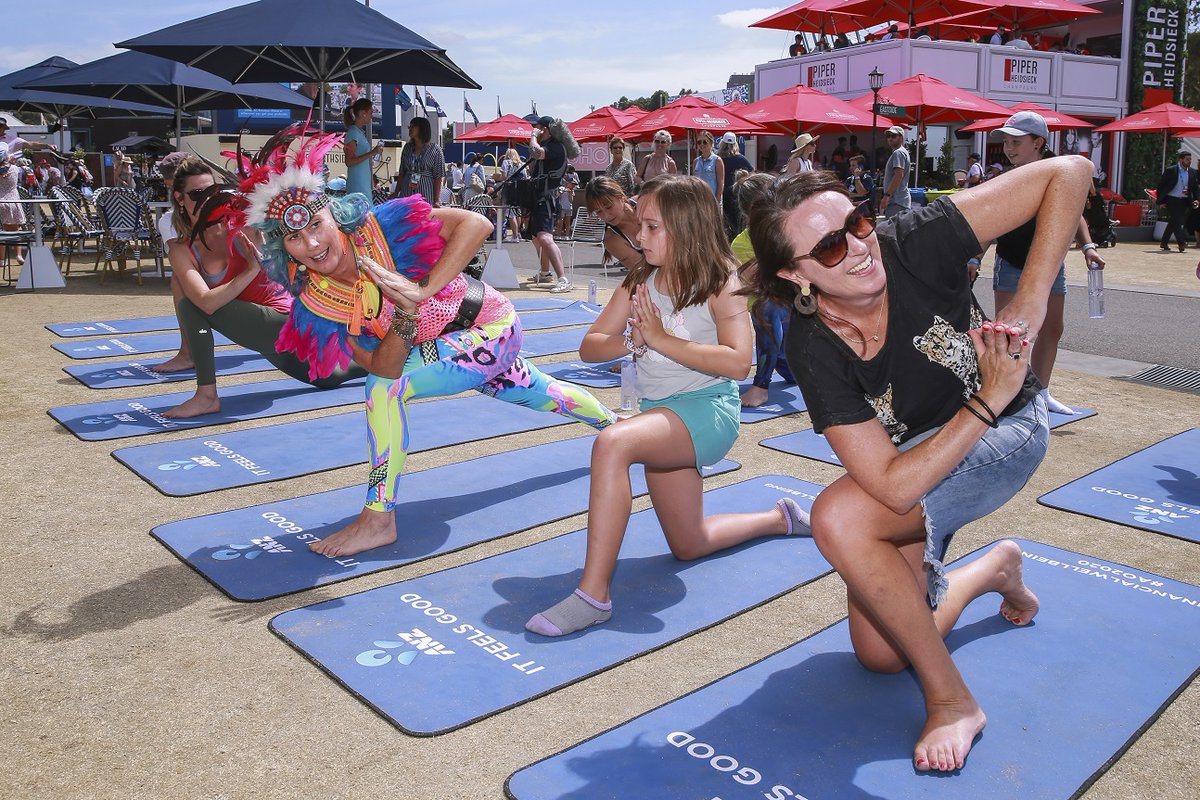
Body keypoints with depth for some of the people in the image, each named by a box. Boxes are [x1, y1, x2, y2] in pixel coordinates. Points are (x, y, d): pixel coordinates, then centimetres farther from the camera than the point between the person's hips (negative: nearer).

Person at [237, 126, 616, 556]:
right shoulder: (314, 306, -16)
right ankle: (614, 424, 63)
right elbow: (379, 365, -20)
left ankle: (379, 520, -12)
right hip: (440, 343, 7)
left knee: (385, 388, -26)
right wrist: (406, 316, -38)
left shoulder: (379, 226, -30)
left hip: (491, 327, -7)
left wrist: (424, 291, -40)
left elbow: (476, 223, -34)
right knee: (535, 393, 32)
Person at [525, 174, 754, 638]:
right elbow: (589, 347, 4)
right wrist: (633, 340, -17)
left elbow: (738, 362, -23)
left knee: (612, 442, -36)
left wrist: (664, 339, -23)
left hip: (708, 408, -8)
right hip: (660, 412, 8)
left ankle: (594, 595, -35)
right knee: (688, 546, 17)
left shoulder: (720, 284, -10)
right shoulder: (639, 283, 6)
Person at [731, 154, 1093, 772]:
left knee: (840, 516, -32)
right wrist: (988, 398, -32)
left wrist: (1029, 303, -29)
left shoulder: (913, 245, -27)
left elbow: (1069, 172, -26)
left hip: (1007, 431, -3)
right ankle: (992, 569, 35)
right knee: (881, 655, 8)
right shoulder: (811, 349, -26)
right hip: (916, 465, 3)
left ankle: (951, 699, -11)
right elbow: (894, 485, -32)